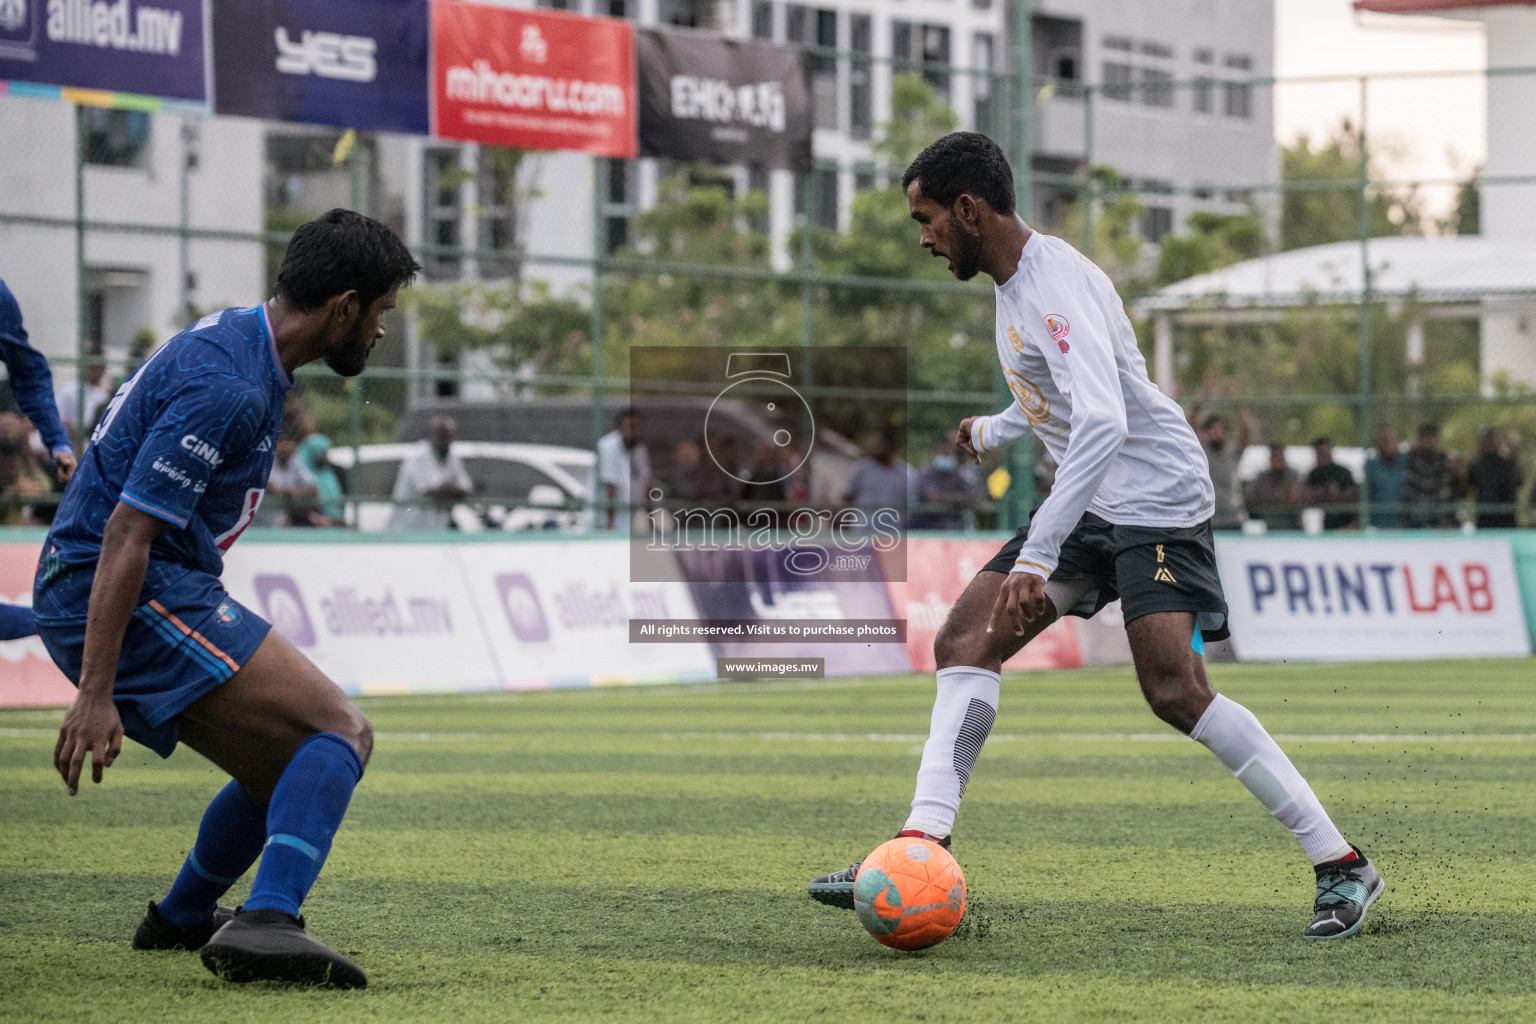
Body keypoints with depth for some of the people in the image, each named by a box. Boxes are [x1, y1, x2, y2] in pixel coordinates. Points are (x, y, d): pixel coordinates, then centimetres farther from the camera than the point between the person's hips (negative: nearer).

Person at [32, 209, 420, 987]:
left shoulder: (237, 341, 14)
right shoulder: (230, 388, -19)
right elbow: (127, 530, -24)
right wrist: (96, 694, -29)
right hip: (133, 600, -10)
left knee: (291, 769, 19)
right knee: (340, 732, -16)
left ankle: (182, 918, 38)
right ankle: (266, 923, -30)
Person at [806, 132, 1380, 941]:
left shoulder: (1056, 285, -20)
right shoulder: (1013, 281, 11)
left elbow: (1104, 424, -33)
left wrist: (1036, 557, -38)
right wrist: (994, 431, 47)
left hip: (1156, 497, -10)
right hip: (1090, 504, 10)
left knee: (1174, 692, -21)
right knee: (965, 641, 0)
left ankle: (1341, 867, -13)